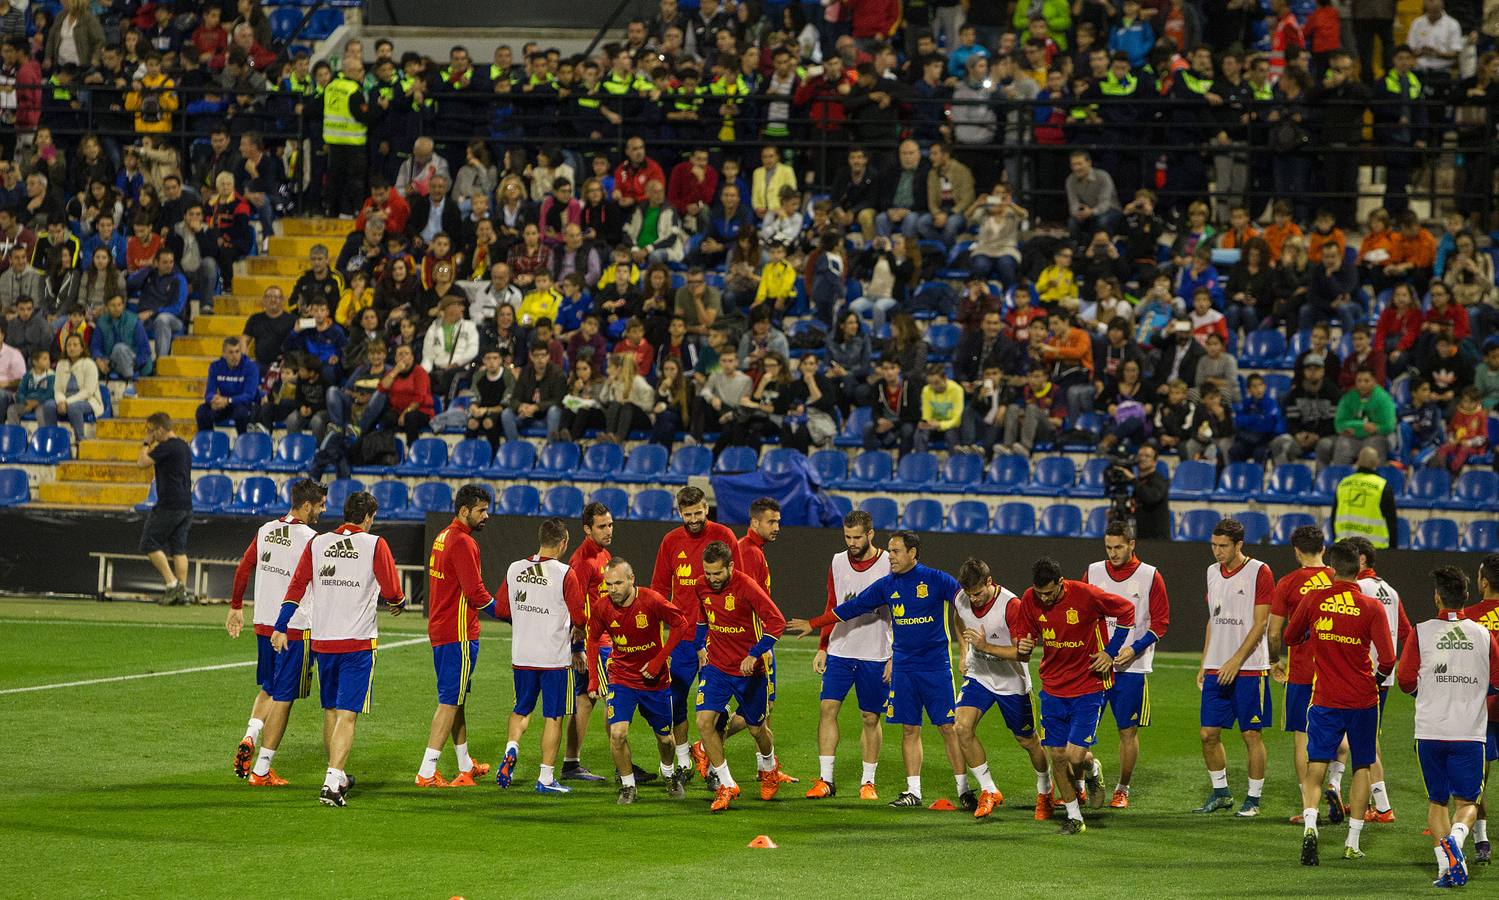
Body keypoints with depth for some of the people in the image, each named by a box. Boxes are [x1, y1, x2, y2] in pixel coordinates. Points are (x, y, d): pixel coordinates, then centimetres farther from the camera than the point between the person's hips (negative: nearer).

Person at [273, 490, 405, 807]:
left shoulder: (317, 544, 5)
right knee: (347, 715, -6)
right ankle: (332, 783, -19)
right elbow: (392, 591, -6)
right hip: (358, 640, -4)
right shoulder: (375, 545, -6)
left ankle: (338, 777, 32)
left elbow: (296, 587, 4)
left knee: (330, 710, 19)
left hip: (323, 639, 4)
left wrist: (281, 627, 9)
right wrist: (399, 603, 17)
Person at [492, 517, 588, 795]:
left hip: (522, 656, 4)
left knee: (521, 709, 20)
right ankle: (546, 778, 4)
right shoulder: (565, 574, -12)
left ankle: (511, 750, -5)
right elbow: (579, 618, -10)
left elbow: (501, 610, 8)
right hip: (555, 656, -4)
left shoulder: (515, 569, 1)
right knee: (553, 716, 5)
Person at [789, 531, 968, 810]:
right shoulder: (887, 585, 8)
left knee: (948, 727, -3)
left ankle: (963, 788, 4)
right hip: (903, 669, 4)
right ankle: (913, 791, 8)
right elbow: (851, 608, 15)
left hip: (935, 666, -4)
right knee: (909, 729, 4)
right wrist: (814, 624, 18)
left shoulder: (937, 580, -6)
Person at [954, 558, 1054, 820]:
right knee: (963, 727, -18)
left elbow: (1021, 652, -27)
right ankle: (988, 791, -5)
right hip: (978, 675, 4)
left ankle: (1044, 791, 36)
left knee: (1027, 741, 9)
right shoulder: (961, 601, -10)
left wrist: (985, 646, -37)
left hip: (1011, 681, -4)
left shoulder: (1011, 606, -27)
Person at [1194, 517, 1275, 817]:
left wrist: (1236, 660, -17)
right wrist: (1204, 665, 16)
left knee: (1251, 734, -1)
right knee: (1209, 734, 5)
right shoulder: (1213, 572, 12)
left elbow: (1260, 623, -11)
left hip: (1249, 668, -6)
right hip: (1216, 669, 6)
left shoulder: (1259, 572, -8)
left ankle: (1253, 798, 7)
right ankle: (1220, 792, 20)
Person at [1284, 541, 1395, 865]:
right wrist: (1377, 678, 9)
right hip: (1363, 699, 0)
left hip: (1325, 700, 0)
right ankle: (1353, 842, 14)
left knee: (1315, 766, 1)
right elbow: (1387, 659, -12)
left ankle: (1310, 824, -24)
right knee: (1362, 767, 14)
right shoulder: (1371, 607, -8)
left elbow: (1290, 637, 11)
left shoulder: (1314, 600, -4)